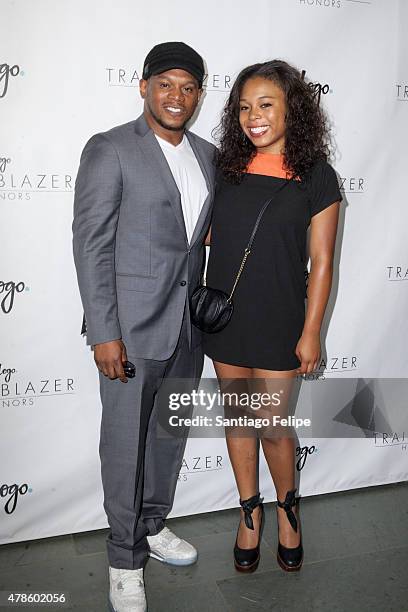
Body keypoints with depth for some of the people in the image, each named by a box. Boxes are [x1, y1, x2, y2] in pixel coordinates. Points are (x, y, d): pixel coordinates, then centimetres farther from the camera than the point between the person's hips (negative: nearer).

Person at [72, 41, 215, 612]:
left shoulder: (207, 155, 9)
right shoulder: (109, 149, -9)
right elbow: (91, 246, -13)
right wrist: (104, 333, -16)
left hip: (187, 325, 6)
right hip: (131, 326, -6)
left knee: (171, 433, 19)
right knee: (125, 444, 7)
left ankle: (153, 525, 41)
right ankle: (125, 559, 27)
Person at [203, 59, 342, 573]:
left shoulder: (315, 175, -6)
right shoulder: (225, 166, 3)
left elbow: (321, 260, -6)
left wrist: (311, 332, -7)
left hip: (278, 319, -3)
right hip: (224, 315, 4)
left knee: (274, 425, 4)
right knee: (237, 416, 14)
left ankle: (287, 507, 34)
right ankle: (250, 511, 35)